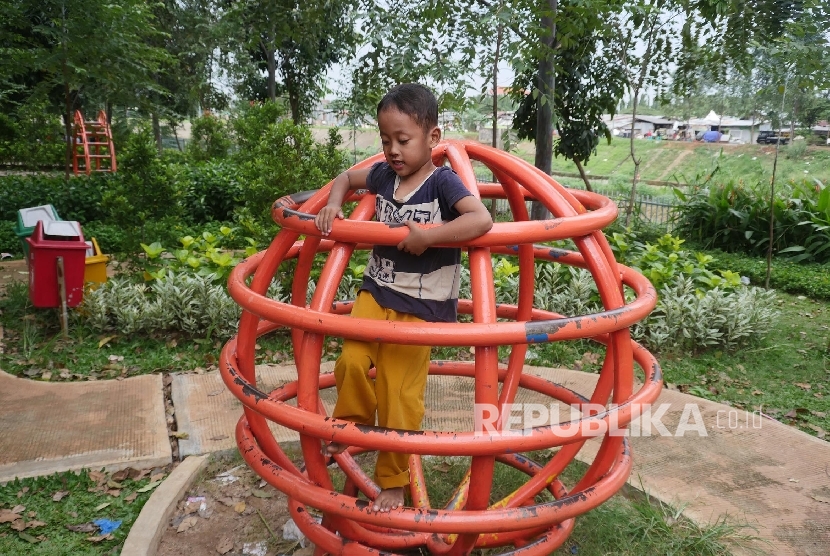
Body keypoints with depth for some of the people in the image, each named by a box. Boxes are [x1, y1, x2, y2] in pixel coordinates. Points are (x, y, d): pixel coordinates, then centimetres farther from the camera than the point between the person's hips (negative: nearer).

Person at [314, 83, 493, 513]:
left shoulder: (442, 182, -15)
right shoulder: (383, 175, 2)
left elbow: (481, 220, -31)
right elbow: (346, 178, 22)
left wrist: (427, 237, -30)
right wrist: (333, 205, 3)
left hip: (420, 305, -4)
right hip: (375, 291, 5)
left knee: (398, 394, 3)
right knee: (352, 362, -11)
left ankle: (392, 480, 24)